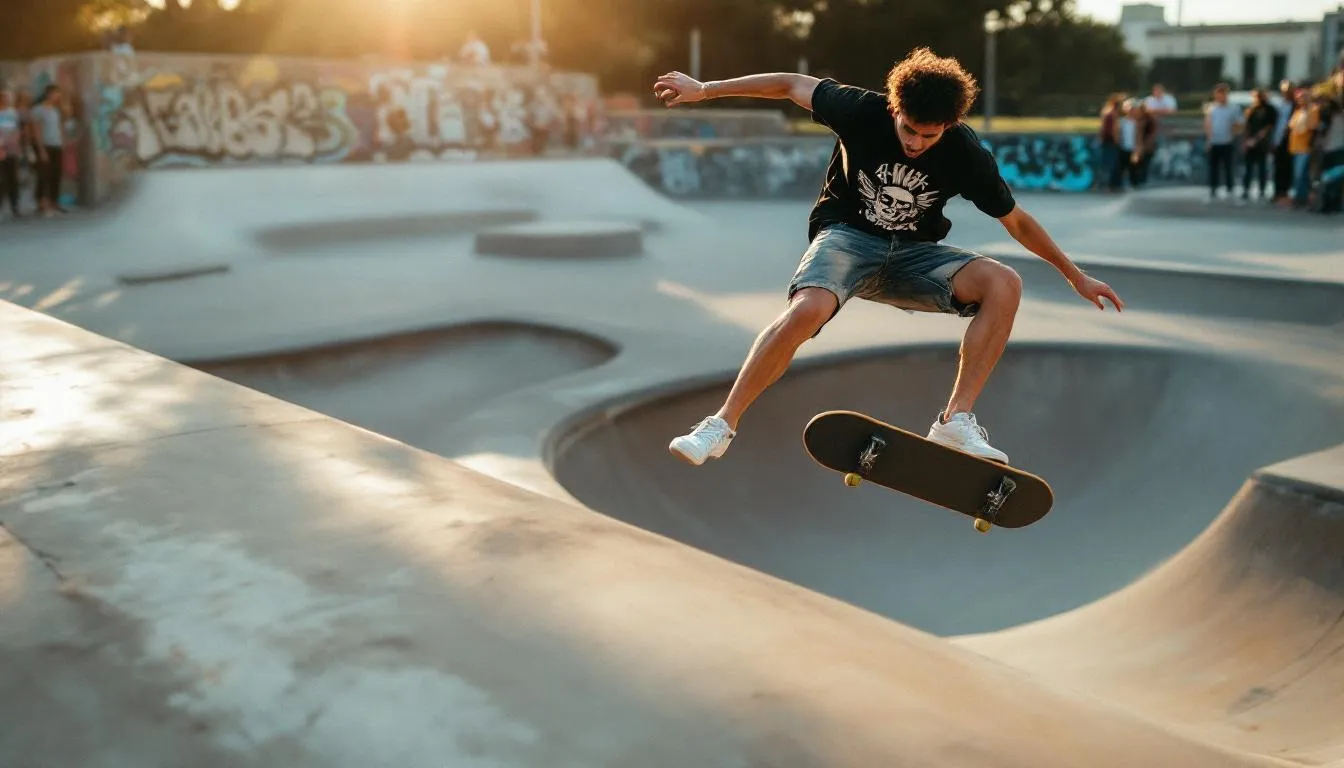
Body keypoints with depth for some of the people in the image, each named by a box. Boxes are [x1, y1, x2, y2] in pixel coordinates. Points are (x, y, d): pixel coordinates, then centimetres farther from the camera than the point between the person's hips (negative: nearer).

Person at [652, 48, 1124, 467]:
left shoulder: (966, 154, -12)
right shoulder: (862, 111, -17)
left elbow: (1016, 221, 1)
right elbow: (792, 84, -3)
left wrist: (1076, 276, 7)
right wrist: (704, 89, 1)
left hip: (914, 254, 3)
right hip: (847, 237, -3)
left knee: (1005, 285, -22)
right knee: (807, 309, -36)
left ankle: (956, 421, -20)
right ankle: (722, 425, -25)